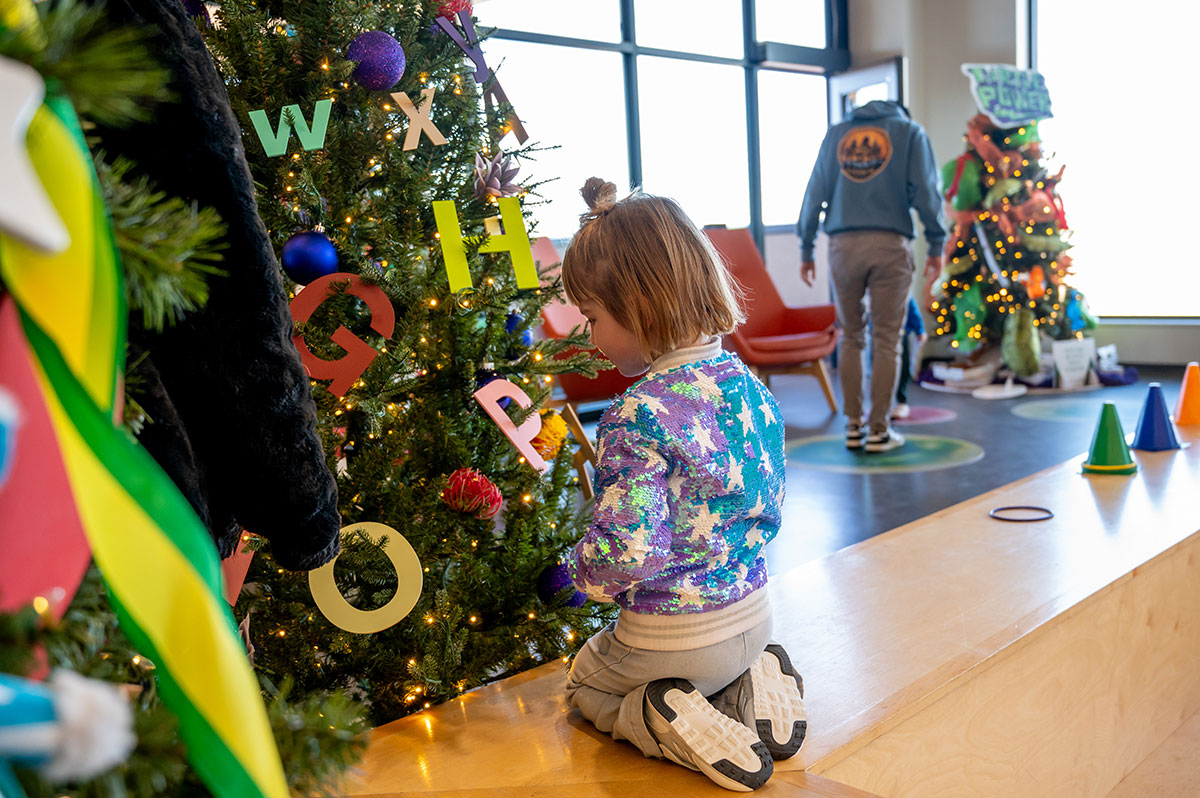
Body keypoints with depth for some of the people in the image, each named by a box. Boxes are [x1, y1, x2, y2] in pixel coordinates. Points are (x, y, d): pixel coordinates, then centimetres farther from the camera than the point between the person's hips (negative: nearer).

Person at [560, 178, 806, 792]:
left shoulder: (636, 416, -28)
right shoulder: (750, 385, -4)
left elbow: (625, 549, -29)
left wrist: (583, 570, -7)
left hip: (672, 638, -6)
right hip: (752, 614, 7)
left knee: (584, 681, 25)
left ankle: (668, 724, -2)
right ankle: (752, 686, 9)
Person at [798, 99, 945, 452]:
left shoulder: (836, 133, 17)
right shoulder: (910, 132, 12)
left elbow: (815, 191, 12)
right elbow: (925, 190, 2)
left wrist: (806, 248, 14)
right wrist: (936, 244, 5)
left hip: (843, 244, 2)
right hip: (890, 244, -2)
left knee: (851, 337, 11)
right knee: (886, 340, 2)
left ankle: (854, 426, 12)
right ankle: (878, 430, 3)